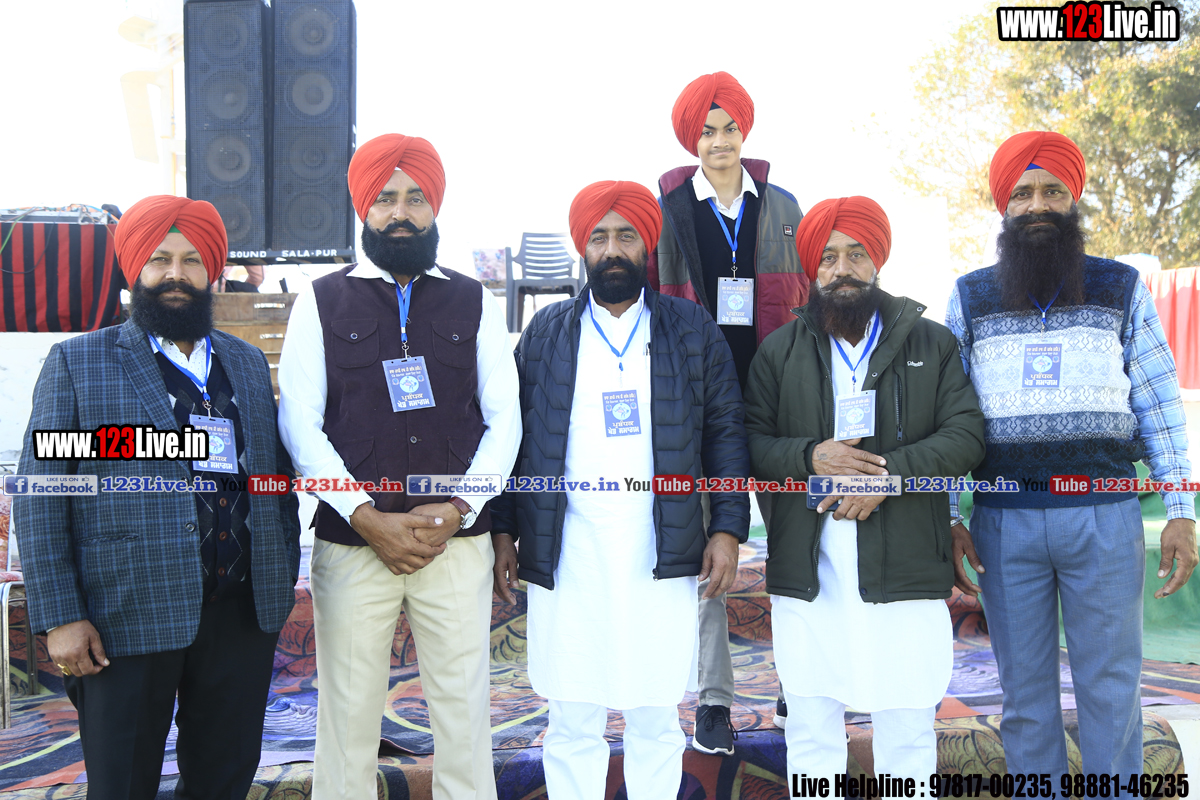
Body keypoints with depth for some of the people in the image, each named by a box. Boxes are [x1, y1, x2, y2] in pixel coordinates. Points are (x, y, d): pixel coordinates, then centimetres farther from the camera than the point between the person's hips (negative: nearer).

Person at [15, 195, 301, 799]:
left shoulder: (248, 363, 15)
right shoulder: (77, 362, 3)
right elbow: (39, 495, -2)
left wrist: (284, 579, 9)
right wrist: (60, 616, -10)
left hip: (244, 613, 4)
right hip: (128, 618, -3)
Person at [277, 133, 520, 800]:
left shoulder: (475, 303, 10)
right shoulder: (323, 302, 7)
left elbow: (505, 419, 6)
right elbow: (300, 425, 0)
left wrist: (457, 509, -8)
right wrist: (368, 518, -11)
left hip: (458, 542, 1)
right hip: (352, 544, 0)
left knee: (464, 710, 5)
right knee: (350, 715, 5)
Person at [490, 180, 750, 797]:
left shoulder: (692, 329, 7)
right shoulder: (546, 332, 9)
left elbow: (726, 430, 6)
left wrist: (728, 528, -1)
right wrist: (502, 531, 3)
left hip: (663, 559, 0)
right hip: (565, 557, 0)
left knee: (656, 720, 8)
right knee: (572, 723, 6)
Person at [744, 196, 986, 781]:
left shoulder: (932, 343, 9)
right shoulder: (779, 350, 11)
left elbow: (967, 435, -1)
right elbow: (747, 441, 6)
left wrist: (886, 474, -13)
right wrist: (809, 456, -13)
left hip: (905, 572, 0)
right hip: (806, 575, 1)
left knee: (909, 729, 6)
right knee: (811, 728, 8)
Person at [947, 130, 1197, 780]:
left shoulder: (1122, 289, 7)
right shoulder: (969, 298, 7)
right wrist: (946, 520, 0)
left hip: (1105, 514, 0)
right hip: (1005, 520, 1)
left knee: (1111, 690, 5)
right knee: (1025, 691, 10)